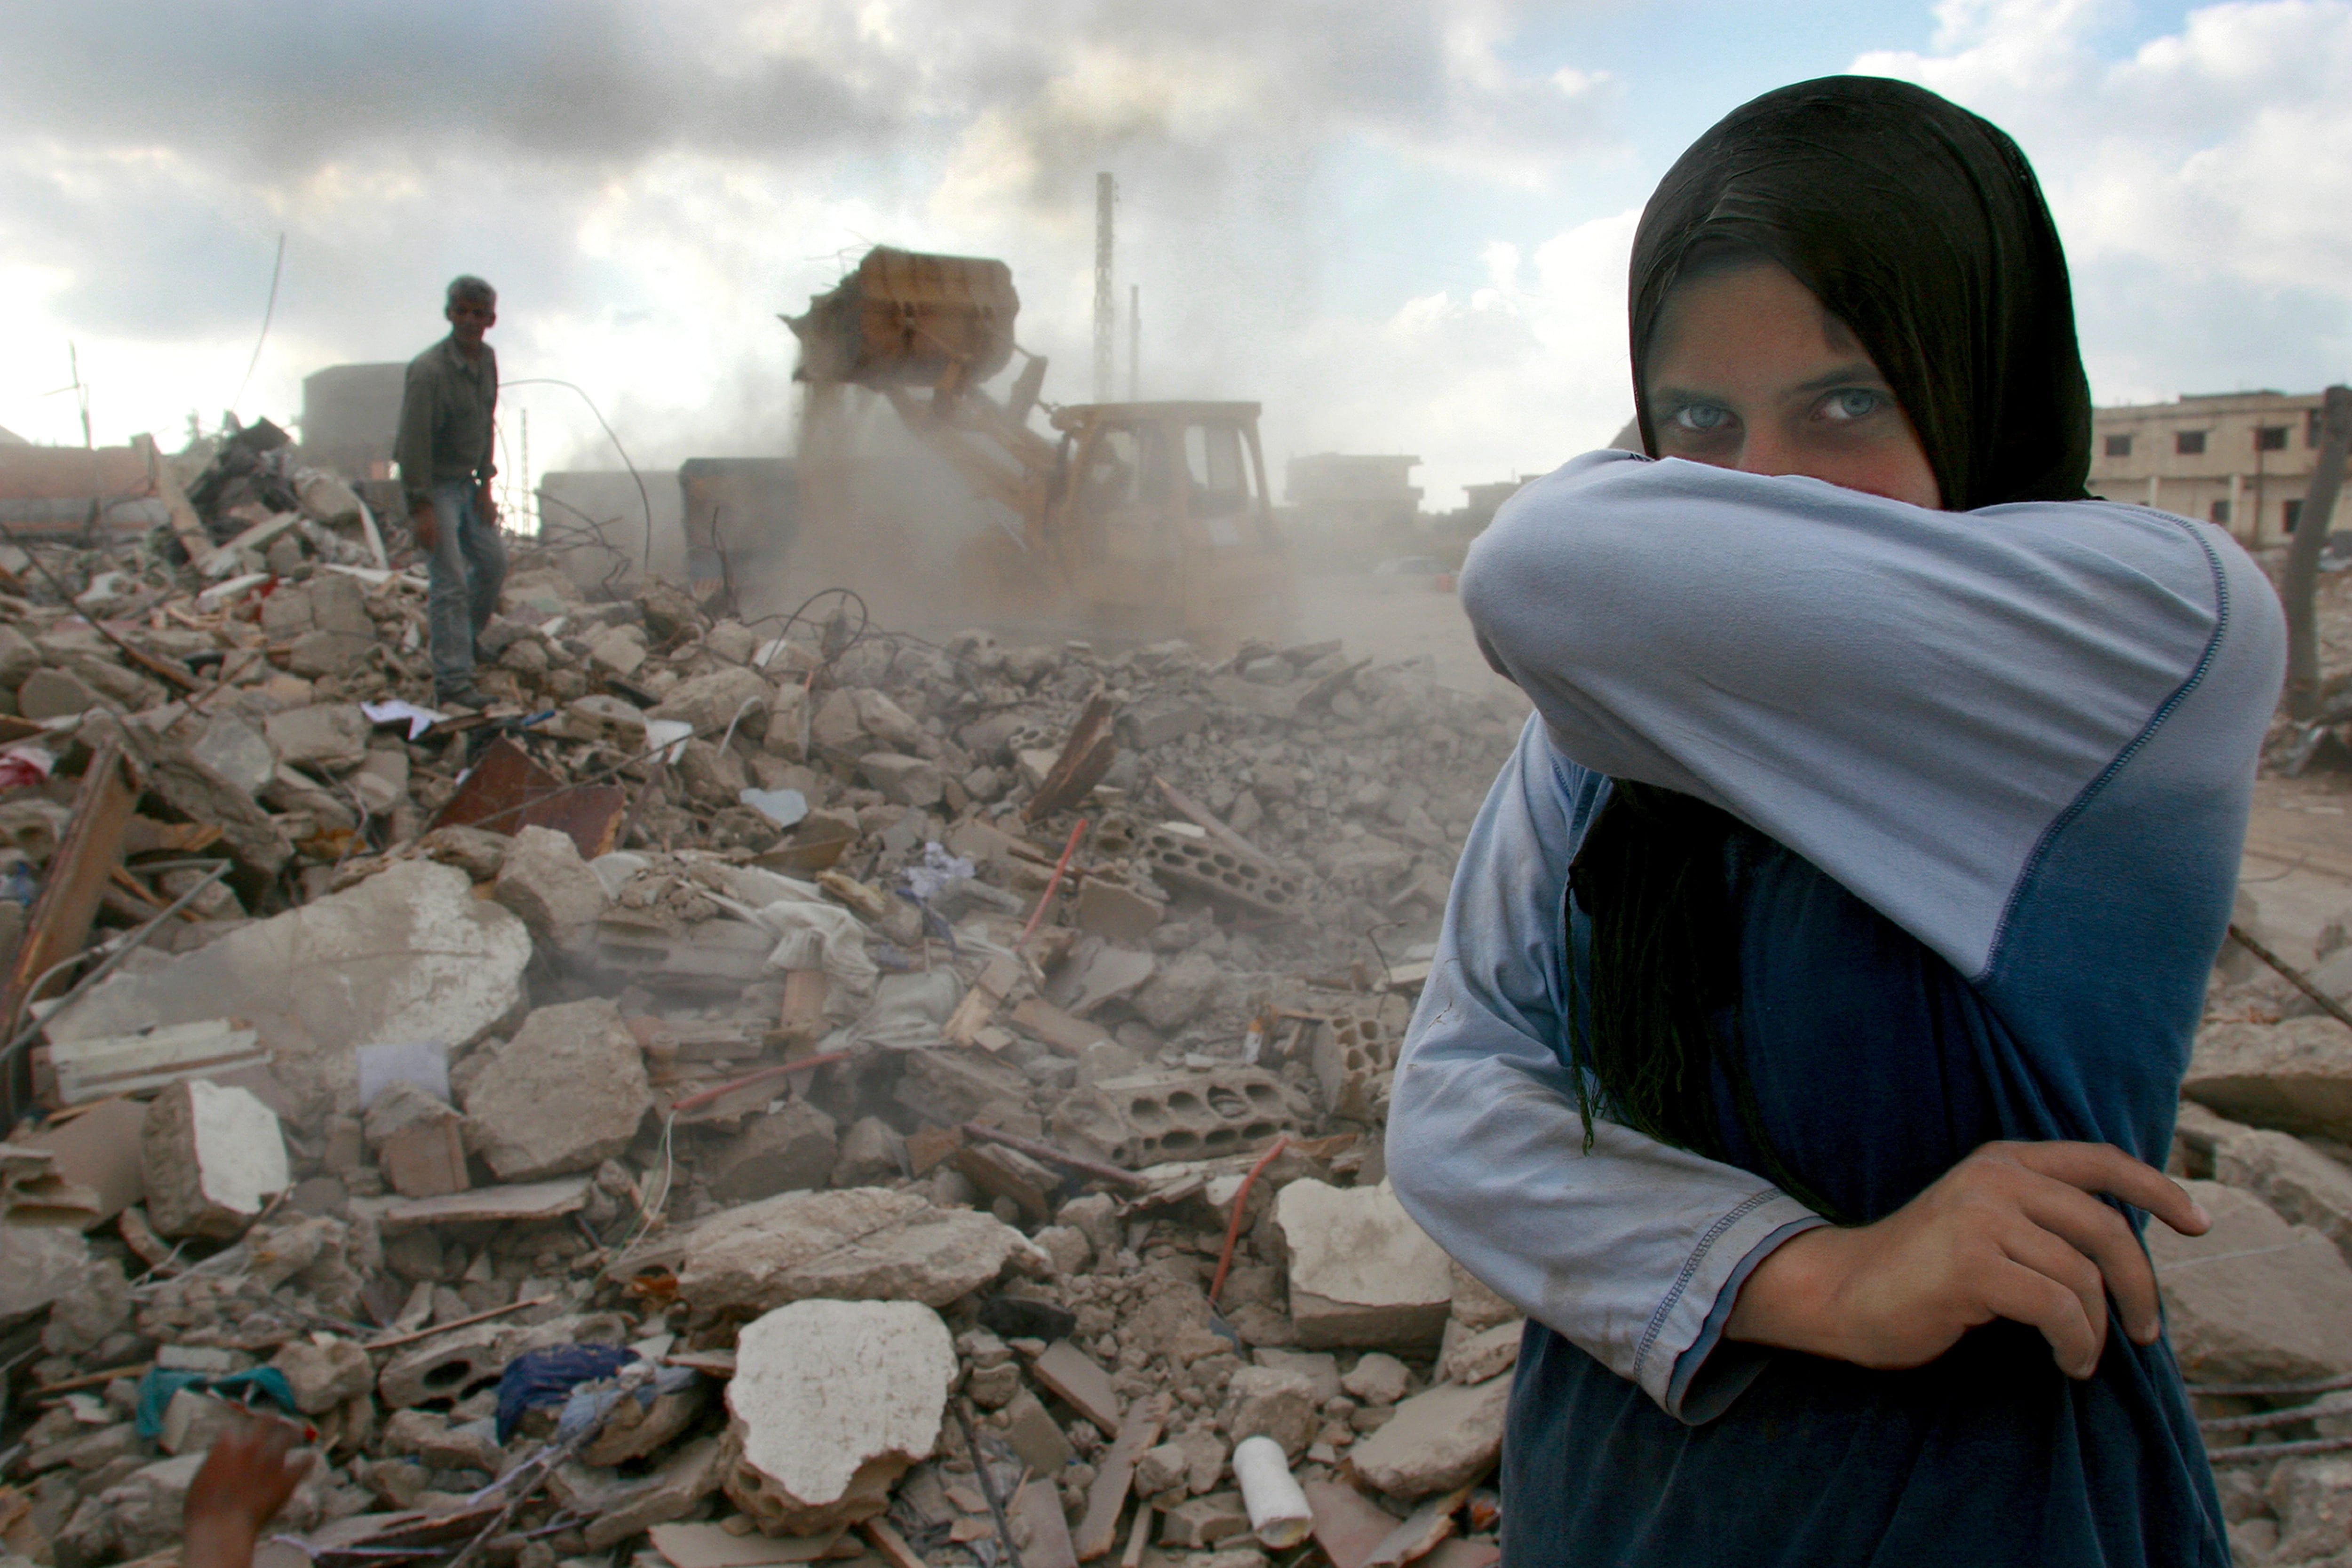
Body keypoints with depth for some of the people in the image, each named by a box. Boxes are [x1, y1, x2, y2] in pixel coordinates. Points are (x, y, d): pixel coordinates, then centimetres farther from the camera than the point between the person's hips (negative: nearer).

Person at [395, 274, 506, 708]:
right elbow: (414, 441, -23)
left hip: (466, 482, 8)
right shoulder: (428, 370, -22)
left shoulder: (487, 360, 3)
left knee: (493, 562, 14)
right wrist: (421, 507, -24)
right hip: (433, 485, -8)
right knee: (451, 580, -11)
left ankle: (466, 636, 36)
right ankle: (452, 681, -9)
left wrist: (485, 485, 7)